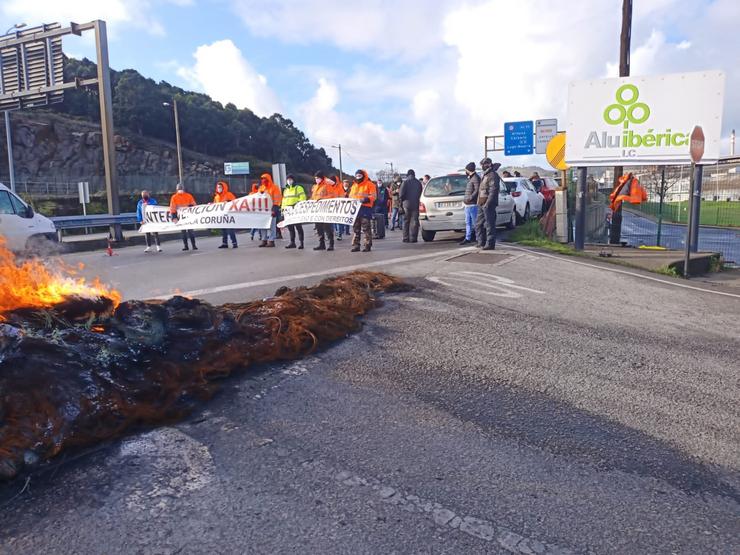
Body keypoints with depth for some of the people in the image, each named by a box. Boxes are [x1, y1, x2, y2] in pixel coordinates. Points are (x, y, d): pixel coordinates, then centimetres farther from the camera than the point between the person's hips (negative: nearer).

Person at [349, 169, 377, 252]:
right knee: (356, 228, 7)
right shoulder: (354, 185, 20)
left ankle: (367, 245, -1)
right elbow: (350, 196, 25)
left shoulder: (369, 185, 0)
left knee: (366, 228, -6)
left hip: (365, 208, -6)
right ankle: (356, 245, 12)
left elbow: (374, 196, -9)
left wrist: (366, 199, -25)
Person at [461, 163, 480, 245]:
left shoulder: (476, 178, -12)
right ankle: (468, 238, 18)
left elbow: (477, 190, -21)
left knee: (475, 223, -5)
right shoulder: (470, 178, 19)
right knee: (468, 222, 13)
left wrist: (470, 198, -25)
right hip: (467, 204, 10)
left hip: (473, 204, -10)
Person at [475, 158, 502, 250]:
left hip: (488, 204, -10)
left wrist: (487, 203, -24)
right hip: (481, 204, 10)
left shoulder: (492, 175, -11)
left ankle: (490, 244, -3)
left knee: (489, 224, -6)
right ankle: (481, 242, 22)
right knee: (479, 224, 13)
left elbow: (493, 191, -19)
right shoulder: (485, 175, 19)